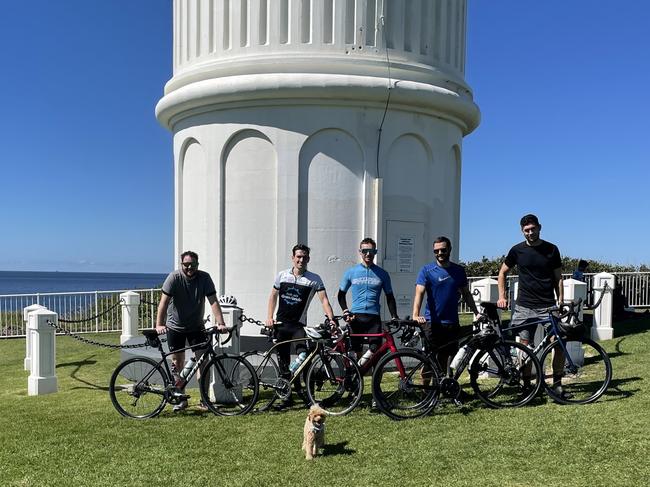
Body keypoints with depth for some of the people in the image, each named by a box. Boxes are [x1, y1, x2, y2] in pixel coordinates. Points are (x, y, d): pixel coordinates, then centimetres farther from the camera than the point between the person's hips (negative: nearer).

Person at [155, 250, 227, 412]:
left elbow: (213, 301, -16)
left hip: (196, 326, 1)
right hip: (175, 327, -1)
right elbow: (164, 302, -22)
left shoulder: (204, 278, -11)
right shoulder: (174, 277, -16)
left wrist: (220, 323, -27)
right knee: (177, 362, 4)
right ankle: (181, 399, 17)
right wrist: (159, 324, -34)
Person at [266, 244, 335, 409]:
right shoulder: (282, 275, 5)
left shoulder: (314, 279, -3)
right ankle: (288, 396, 17)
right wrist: (269, 317, 2)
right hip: (281, 324, 3)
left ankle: (299, 388, 2)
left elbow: (324, 299, -10)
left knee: (303, 355, -21)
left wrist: (331, 318, -24)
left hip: (299, 325, -2)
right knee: (283, 361, 6)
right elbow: (273, 296, 13)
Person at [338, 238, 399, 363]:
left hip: (374, 317, 0)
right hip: (355, 317, 0)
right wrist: (345, 311, 0)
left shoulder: (382, 274, 9)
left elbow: (389, 297, 13)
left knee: (376, 351, -8)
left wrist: (394, 316, 1)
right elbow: (341, 294, 15)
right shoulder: (351, 272, 8)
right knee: (356, 352, 1)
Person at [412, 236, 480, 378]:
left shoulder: (459, 270, 10)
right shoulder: (427, 270, -3)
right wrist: (415, 315, -29)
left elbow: (466, 294, 18)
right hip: (432, 324, -3)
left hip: (452, 324, 4)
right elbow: (419, 293, -14)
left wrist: (476, 313, 7)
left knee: (448, 360, 8)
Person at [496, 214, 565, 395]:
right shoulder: (517, 250, 3)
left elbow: (558, 278, 8)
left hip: (548, 306, 0)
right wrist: (502, 297, 4)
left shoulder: (551, 249, 4)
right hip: (524, 307, 0)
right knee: (526, 347, 3)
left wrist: (560, 302, -1)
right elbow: (502, 272, 14)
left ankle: (557, 382, 6)